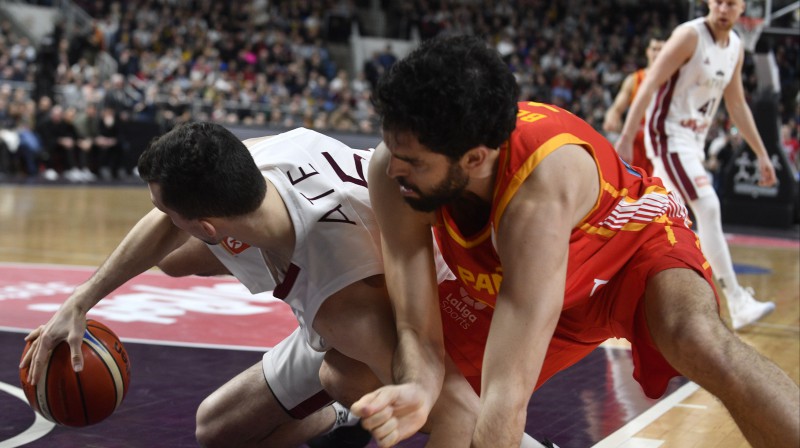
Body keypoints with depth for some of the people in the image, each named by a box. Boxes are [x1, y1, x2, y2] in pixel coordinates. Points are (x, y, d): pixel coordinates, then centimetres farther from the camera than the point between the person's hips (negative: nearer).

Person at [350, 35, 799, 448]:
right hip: (508, 284, 6)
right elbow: (418, 334, -25)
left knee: (697, 339, -37)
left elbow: (508, 395, -44)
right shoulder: (396, 167, -28)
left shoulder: (542, 185, -42)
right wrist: (419, 388, -47)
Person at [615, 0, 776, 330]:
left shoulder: (736, 47, 8)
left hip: (694, 138, 9)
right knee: (708, 207, -18)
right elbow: (650, 84, -19)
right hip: (668, 133, -8)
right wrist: (626, 138, -26)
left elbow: (737, 106, 17)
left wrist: (762, 155, 15)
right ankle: (738, 303, -19)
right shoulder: (690, 35, -16)